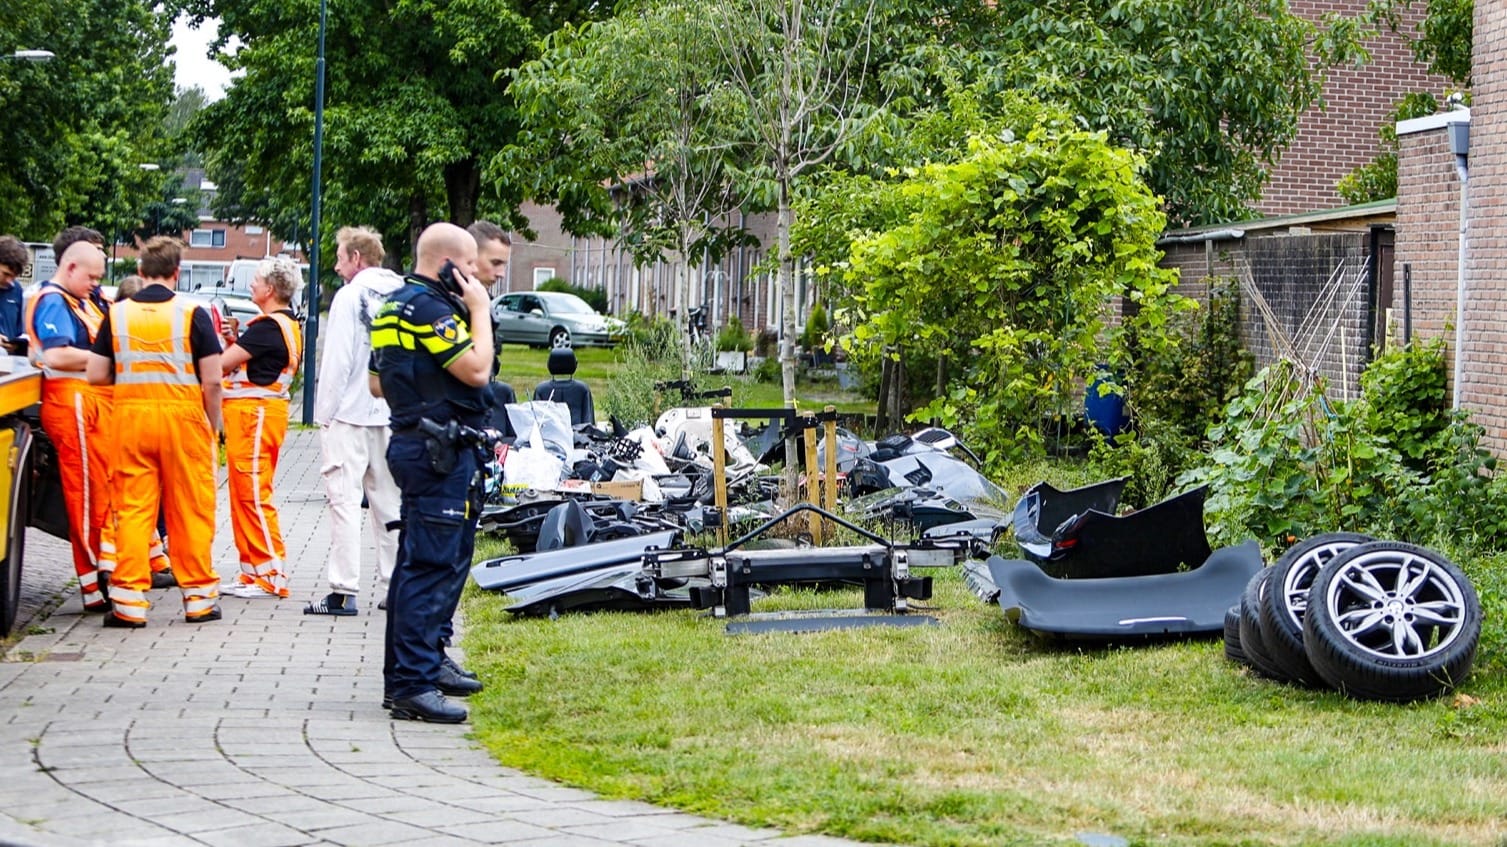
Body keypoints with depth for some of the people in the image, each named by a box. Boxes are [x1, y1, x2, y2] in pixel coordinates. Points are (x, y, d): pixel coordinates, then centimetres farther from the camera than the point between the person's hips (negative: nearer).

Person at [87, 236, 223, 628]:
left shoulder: (117, 314, 3)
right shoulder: (192, 314, -3)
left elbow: (97, 374, 2)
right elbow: (212, 379, -6)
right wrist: (213, 424, 7)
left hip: (131, 416, 2)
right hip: (183, 417, -2)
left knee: (132, 508, 5)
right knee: (190, 510, 6)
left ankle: (129, 601, 2)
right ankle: (199, 596, 13)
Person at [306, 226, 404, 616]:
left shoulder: (350, 296, -9)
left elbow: (337, 362, -13)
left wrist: (324, 413, -7)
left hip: (349, 413, -6)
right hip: (390, 415, 6)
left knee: (345, 499, -6)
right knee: (387, 500, 12)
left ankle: (343, 592, -9)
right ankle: (394, 585, 15)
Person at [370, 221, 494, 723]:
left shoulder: (396, 305, 17)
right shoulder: (428, 307, -16)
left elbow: (377, 382, 21)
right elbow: (476, 369, -20)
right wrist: (479, 310, -10)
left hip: (416, 443, 11)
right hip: (439, 453, -11)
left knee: (421, 562, 18)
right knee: (432, 565, -11)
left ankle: (425, 662, 28)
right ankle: (411, 685, -13)